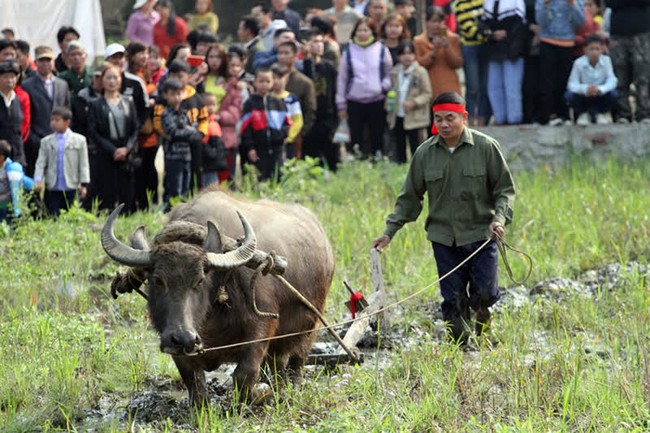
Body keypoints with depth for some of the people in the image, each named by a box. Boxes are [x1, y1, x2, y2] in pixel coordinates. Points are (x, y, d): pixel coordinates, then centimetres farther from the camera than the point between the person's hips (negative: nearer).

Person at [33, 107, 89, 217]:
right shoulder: (46, 141, 10)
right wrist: (38, 180, -10)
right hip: (52, 189, 1)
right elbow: (40, 163, 6)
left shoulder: (79, 140, 5)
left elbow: (84, 165, 4)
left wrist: (84, 185, -2)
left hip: (72, 188, -1)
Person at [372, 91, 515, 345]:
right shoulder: (425, 153, 3)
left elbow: (505, 188, 2)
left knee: (485, 294, -7)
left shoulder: (486, 147, -4)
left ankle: (481, 308, 27)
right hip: (443, 237, 2)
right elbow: (409, 197, 11)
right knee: (453, 301, 0)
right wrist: (390, 231, 6)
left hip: (480, 235, -2)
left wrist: (500, 217, -15)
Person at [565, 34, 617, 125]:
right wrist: (585, 88, -45)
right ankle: (583, 114, 4)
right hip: (583, 95, -1)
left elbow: (612, 80, -22)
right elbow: (572, 84, -23)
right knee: (570, 95, -31)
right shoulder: (579, 63, -20)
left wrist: (600, 89, -43)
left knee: (613, 94, -30)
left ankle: (601, 113, 4)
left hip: (601, 95, 1)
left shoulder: (606, 60, -17)